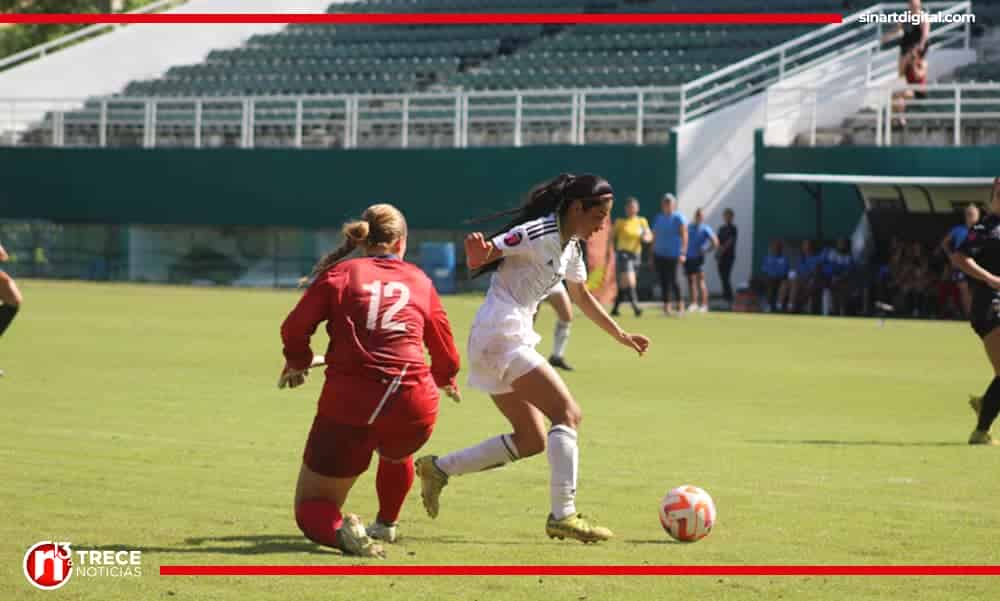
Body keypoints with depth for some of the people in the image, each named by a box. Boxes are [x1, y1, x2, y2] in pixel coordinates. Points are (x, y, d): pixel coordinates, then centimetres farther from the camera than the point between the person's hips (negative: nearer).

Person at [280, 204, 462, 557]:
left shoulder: (340, 273, 9)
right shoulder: (419, 281, 16)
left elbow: (295, 327, -2)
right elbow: (446, 353, 26)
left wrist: (296, 363, 20)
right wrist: (444, 380, 50)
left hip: (349, 405, -3)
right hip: (414, 407, 3)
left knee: (310, 505, 11)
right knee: (395, 451, 42)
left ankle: (339, 529, -19)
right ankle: (386, 525, 50)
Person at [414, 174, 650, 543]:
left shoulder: (570, 246, 15)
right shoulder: (539, 234, -14)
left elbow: (582, 297, 30)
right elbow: (479, 257, -21)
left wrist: (621, 337, 33)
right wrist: (478, 251, -45)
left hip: (510, 341, 10)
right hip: (500, 336, -10)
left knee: (531, 440, 9)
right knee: (568, 414, -16)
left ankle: (438, 469, 13)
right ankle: (563, 516, -20)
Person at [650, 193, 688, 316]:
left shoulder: (678, 218, -3)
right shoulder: (658, 218, 16)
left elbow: (684, 236, -10)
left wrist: (682, 253, -19)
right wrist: (652, 255, 16)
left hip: (672, 254, -6)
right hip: (659, 254, 6)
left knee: (672, 280, -10)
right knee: (663, 281, 4)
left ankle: (680, 305, 3)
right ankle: (667, 306, 7)